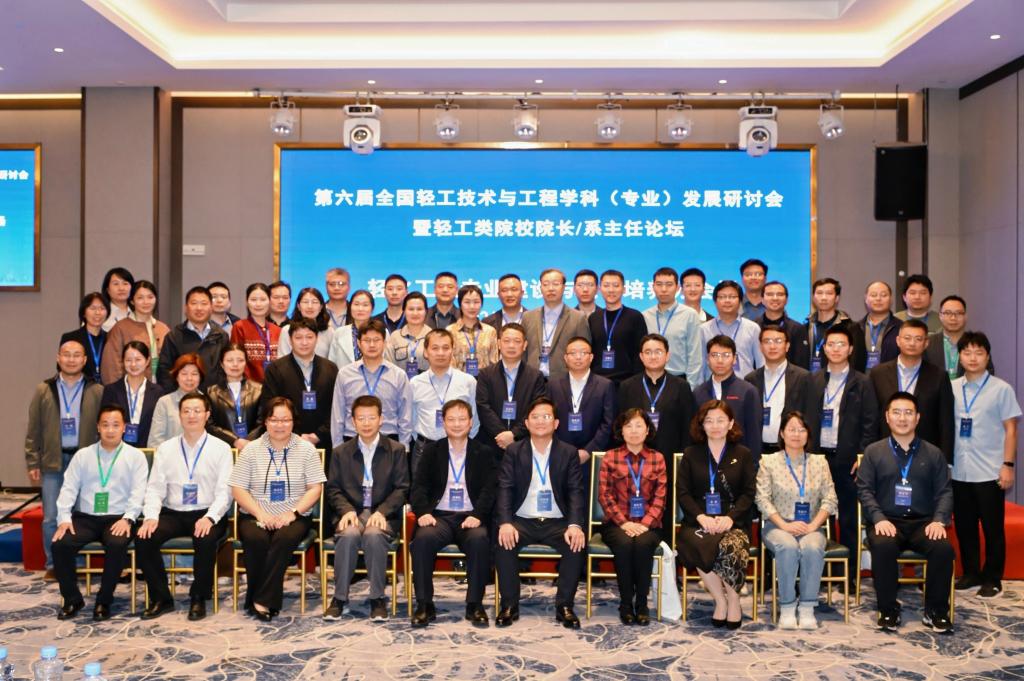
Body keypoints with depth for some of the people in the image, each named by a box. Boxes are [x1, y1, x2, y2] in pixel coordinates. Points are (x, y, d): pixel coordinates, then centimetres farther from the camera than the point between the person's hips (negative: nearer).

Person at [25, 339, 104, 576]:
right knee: (51, 517, 4)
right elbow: (33, 430, 6)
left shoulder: (96, 391, 1)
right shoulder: (44, 391, 5)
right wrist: (33, 463, 1)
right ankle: (53, 565, 17)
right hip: (53, 461, 1)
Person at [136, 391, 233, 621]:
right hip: (172, 514, 3)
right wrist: (150, 517, -13)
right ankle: (161, 598, -3)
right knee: (143, 538, -23)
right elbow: (155, 488, 5)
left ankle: (199, 598, -10)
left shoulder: (221, 449, 3)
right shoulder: (165, 449, 12)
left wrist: (210, 518, -22)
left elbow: (224, 492, -4)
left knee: (206, 539, -34)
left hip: (206, 515, -3)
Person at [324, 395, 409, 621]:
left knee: (374, 534, -35)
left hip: (383, 514, -1)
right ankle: (339, 597, -17)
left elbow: (402, 489, 2)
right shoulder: (340, 452, 15)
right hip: (351, 512, 1)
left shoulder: (396, 450, 9)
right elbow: (332, 488, 9)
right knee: (349, 534, -33)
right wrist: (347, 510, -11)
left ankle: (377, 598, -19)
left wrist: (382, 511, -14)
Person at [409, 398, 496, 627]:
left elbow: (490, 488, 1)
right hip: (439, 516, 1)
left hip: (470, 517, 0)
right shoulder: (432, 451, 13)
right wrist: (423, 512, -15)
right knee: (422, 538, -32)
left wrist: (477, 515, -17)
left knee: (479, 539, -34)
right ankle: (424, 604, -18)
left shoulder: (483, 453, 11)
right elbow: (419, 485, 5)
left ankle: (475, 604, -19)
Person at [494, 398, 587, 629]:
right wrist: (505, 523, -22)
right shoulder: (513, 451, 5)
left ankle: (564, 605, -11)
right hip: (522, 521, 0)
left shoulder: (569, 453, 6)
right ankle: (509, 605, -12)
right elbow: (505, 489, -4)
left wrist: (575, 525, -21)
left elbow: (576, 492, -2)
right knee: (503, 542, -29)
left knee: (577, 543, -28)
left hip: (557, 522, 0)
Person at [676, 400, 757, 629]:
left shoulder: (743, 454, 11)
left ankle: (733, 600, -7)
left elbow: (748, 494, 4)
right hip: (698, 521, 1)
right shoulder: (691, 454, 12)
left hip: (732, 522, 0)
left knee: (730, 548, -34)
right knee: (698, 547, -33)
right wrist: (701, 517, -12)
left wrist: (729, 517, -13)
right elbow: (682, 492, 5)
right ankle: (721, 600, -10)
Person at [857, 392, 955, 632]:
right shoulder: (873, 451, 10)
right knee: (883, 546, -33)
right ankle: (888, 610, -14)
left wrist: (939, 520, -9)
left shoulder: (933, 453, 14)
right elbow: (864, 489, 3)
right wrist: (878, 518, -13)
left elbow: (944, 491, 8)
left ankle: (936, 611, -7)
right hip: (887, 521, -1)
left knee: (943, 548, -29)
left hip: (923, 522, 2)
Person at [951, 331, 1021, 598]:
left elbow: (1010, 429, -2)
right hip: (958, 471, 3)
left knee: (993, 528, 6)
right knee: (964, 526, 12)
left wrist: (1008, 465, -8)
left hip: (989, 473, -3)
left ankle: (992, 578, 19)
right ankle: (970, 573, 26)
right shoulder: (951, 388, 3)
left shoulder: (1001, 389, -4)